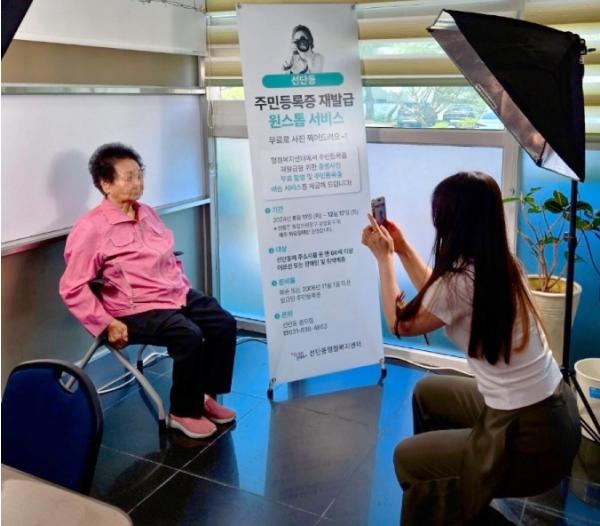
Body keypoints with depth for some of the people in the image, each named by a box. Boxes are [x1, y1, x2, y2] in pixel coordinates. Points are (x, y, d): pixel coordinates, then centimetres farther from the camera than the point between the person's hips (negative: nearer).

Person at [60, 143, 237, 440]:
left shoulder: (147, 214, 11)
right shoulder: (91, 229, -13)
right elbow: (72, 288, -14)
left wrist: (184, 286, 11)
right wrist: (106, 324, -17)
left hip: (178, 294, 8)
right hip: (136, 309, -8)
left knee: (225, 324, -8)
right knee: (189, 336, -29)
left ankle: (207, 395, 10)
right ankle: (183, 412, -6)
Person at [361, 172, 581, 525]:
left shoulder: (462, 282, -25)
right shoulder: (500, 265, -1)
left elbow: (401, 323, -5)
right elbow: (438, 298, 16)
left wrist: (384, 258, 3)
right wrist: (402, 248, 18)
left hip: (530, 441, -8)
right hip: (552, 410, 8)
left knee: (406, 457, 12)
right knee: (427, 391, 25)